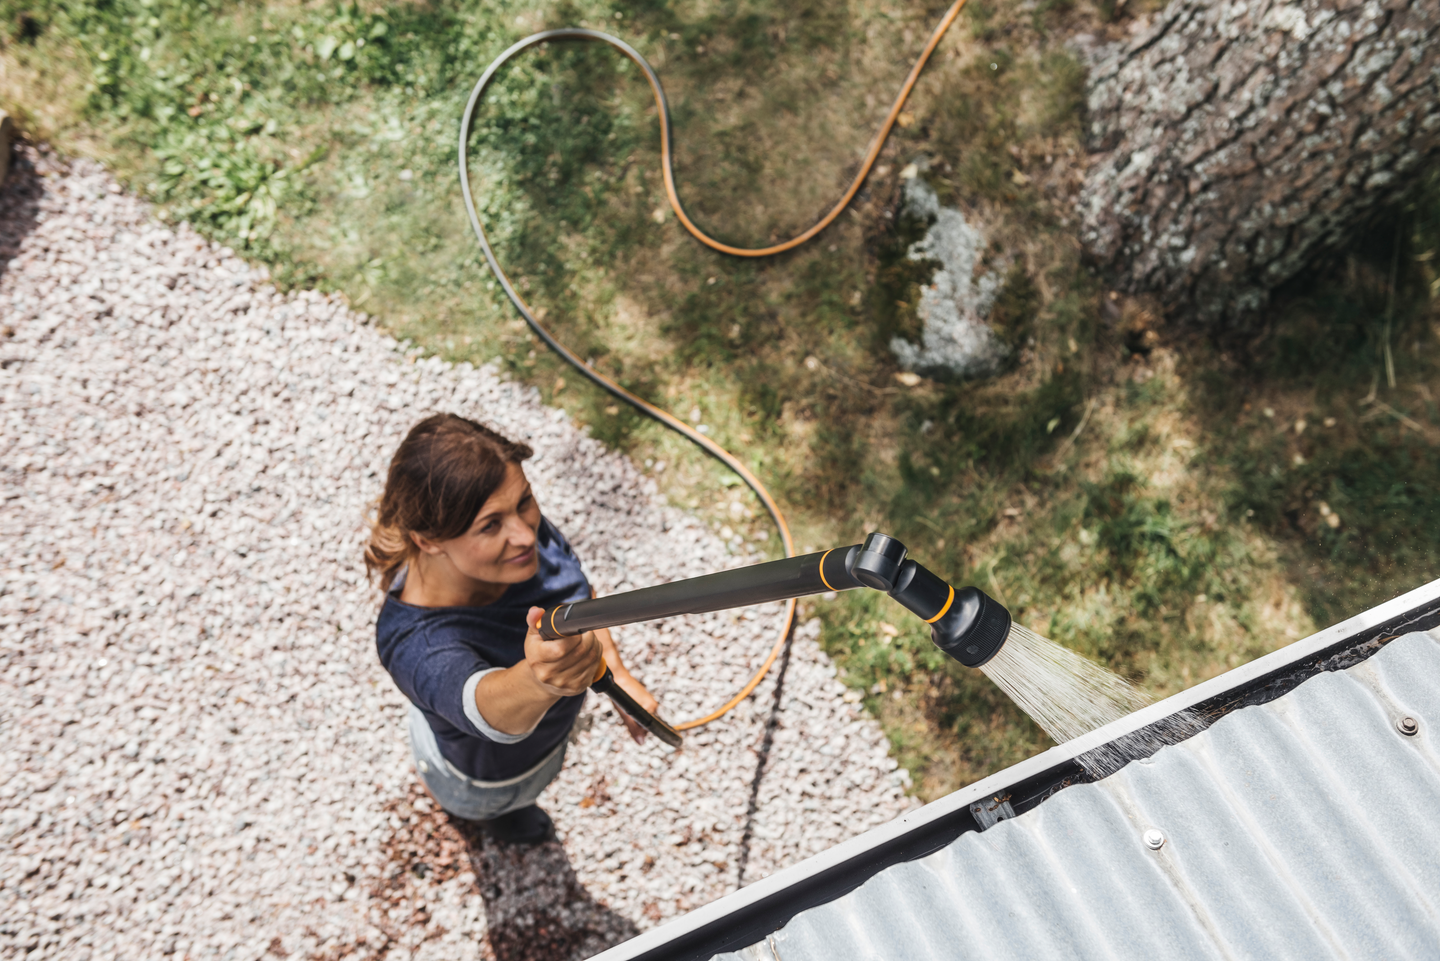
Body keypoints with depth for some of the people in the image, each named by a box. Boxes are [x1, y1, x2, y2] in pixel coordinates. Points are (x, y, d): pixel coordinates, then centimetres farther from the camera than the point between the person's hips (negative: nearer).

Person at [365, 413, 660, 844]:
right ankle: (499, 811, 71)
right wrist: (536, 681, -88)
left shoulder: (521, 523, -31)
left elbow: (578, 587, -10)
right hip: (490, 772, -4)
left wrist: (619, 673, -7)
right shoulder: (418, 643, -48)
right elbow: (490, 706, -67)